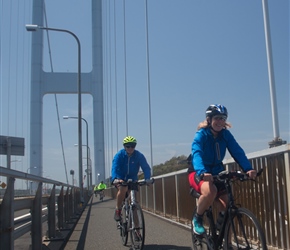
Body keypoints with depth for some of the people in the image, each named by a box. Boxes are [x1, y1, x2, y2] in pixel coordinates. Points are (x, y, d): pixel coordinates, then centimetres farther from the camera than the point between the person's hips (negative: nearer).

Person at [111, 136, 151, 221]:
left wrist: (147, 179, -38)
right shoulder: (119, 155, -17)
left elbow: (146, 167, -19)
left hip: (132, 179, 2)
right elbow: (114, 168, -29)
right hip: (120, 179, -2)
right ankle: (117, 210, -13)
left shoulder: (139, 156, -12)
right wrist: (115, 179, -48)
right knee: (123, 189, -31)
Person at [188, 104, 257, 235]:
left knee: (226, 208, -10)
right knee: (210, 191, -36)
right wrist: (203, 173, -55)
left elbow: (238, 152, -18)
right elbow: (196, 154, -36)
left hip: (217, 173, 4)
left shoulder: (226, 135, -6)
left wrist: (248, 169, -36)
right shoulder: (201, 135, -19)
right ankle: (197, 219, -9)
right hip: (198, 173, -4)